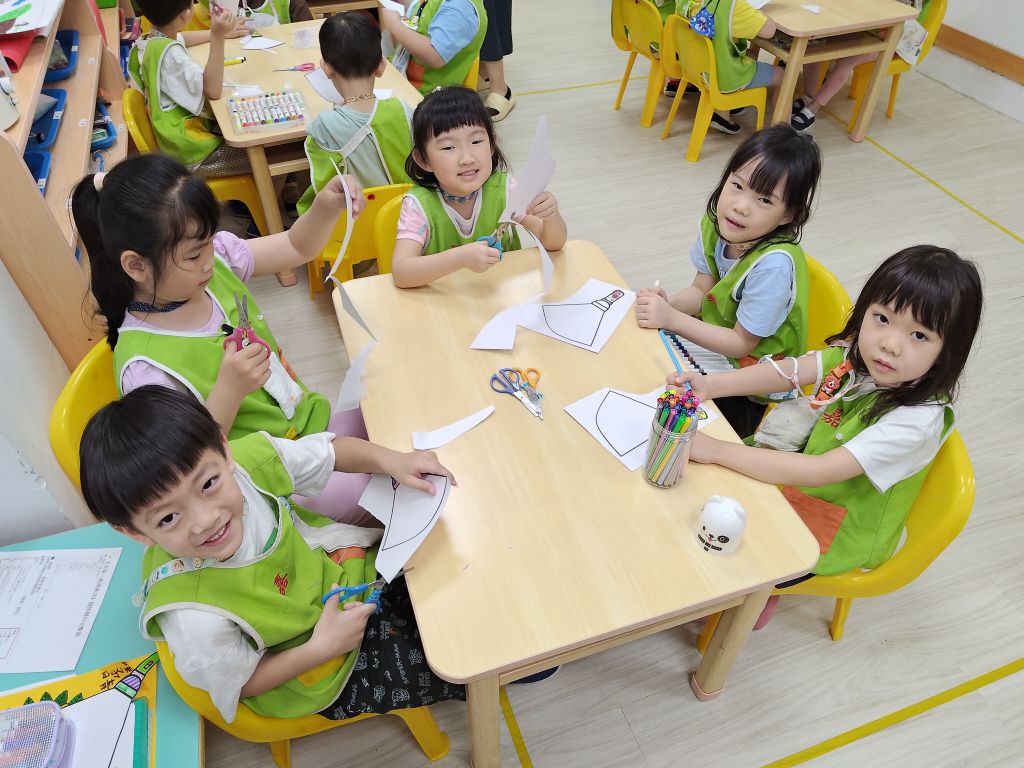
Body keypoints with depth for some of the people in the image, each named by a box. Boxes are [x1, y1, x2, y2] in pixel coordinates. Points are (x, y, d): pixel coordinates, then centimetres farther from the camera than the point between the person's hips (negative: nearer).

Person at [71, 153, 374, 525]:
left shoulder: (219, 256, -9)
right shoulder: (146, 368, -27)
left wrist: (326, 206, -17)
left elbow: (296, 247, 3)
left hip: (307, 419, 7)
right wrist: (228, 389, -32)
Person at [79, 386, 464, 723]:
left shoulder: (246, 459, -30)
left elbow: (330, 451, -10)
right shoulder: (193, 618, -39)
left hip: (335, 569, 5)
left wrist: (391, 460, -24)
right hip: (315, 672, -4)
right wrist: (321, 648, -26)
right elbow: (239, 684, -18)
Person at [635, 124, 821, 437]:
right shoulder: (716, 223, -11)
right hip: (715, 337, 7)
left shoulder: (774, 264, -32)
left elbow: (741, 344, -23)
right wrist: (667, 302, -20)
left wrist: (671, 318, -28)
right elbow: (701, 290, 1)